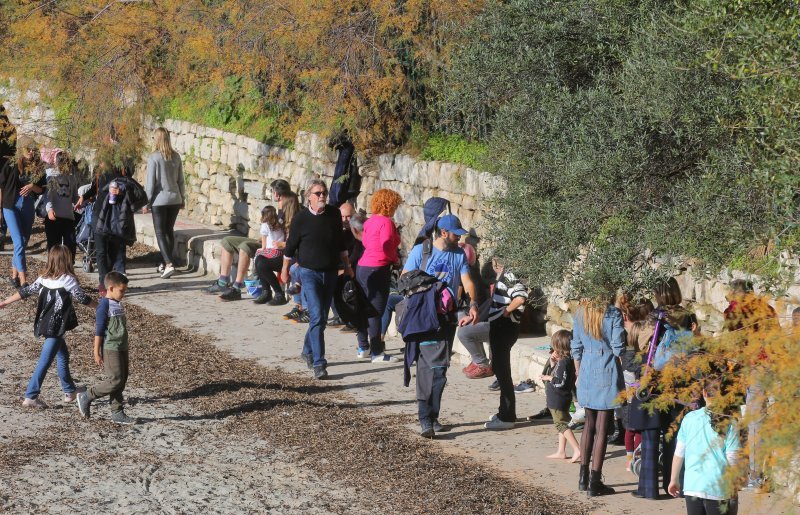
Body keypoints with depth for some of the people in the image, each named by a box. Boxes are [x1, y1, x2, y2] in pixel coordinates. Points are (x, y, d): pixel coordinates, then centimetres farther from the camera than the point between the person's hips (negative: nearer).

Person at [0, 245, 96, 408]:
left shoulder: (43, 279, 3)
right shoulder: (68, 280, -14)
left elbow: (25, 291, 6)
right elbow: (82, 298, -10)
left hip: (45, 325, 7)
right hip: (57, 327, -7)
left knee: (63, 355, 22)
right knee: (45, 361, -5)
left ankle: (69, 391, 32)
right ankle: (31, 396, -6)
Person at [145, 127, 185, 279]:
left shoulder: (153, 158, -12)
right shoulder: (176, 157, 3)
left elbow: (150, 182, -11)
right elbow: (180, 180, 9)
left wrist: (146, 201, -3)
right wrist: (182, 198, 19)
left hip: (160, 199, -5)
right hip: (175, 198, 5)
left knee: (160, 233, -2)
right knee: (169, 230, 16)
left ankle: (168, 264, -16)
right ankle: (165, 263, 23)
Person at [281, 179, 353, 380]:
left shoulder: (334, 214, 2)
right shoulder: (301, 219, -9)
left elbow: (340, 243, 15)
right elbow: (291, 246, 3)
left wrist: (347, 266, 18)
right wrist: (285, 270, 9)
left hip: (330, 272, 5)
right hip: (310, 273, -5)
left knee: (322, 318, 13)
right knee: (317, 316, -16)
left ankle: (308, 351, 34)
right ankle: (319, 363, -18)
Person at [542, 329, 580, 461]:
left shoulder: (564, 362, -22)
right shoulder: (567, 360, 7)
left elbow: (560, 381, -27)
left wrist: (548, 378, -13)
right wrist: (554, 362, 8)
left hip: (558, 400, -10)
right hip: (559, 399, 10)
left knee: (562, 425, -7)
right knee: (561, 425, 16)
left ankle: (577, 450, -13)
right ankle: (561, 452, 24)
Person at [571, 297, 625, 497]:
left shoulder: (581, 313, 3)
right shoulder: (613, 313, -11)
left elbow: (576, 348, 8)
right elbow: (618, 347, -13)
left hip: (587, 371, 5)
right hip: (607, 372, -5)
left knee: (589, 424, 18)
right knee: (602, 428, 0)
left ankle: (584, 476, 20)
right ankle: (595, 482, 1)